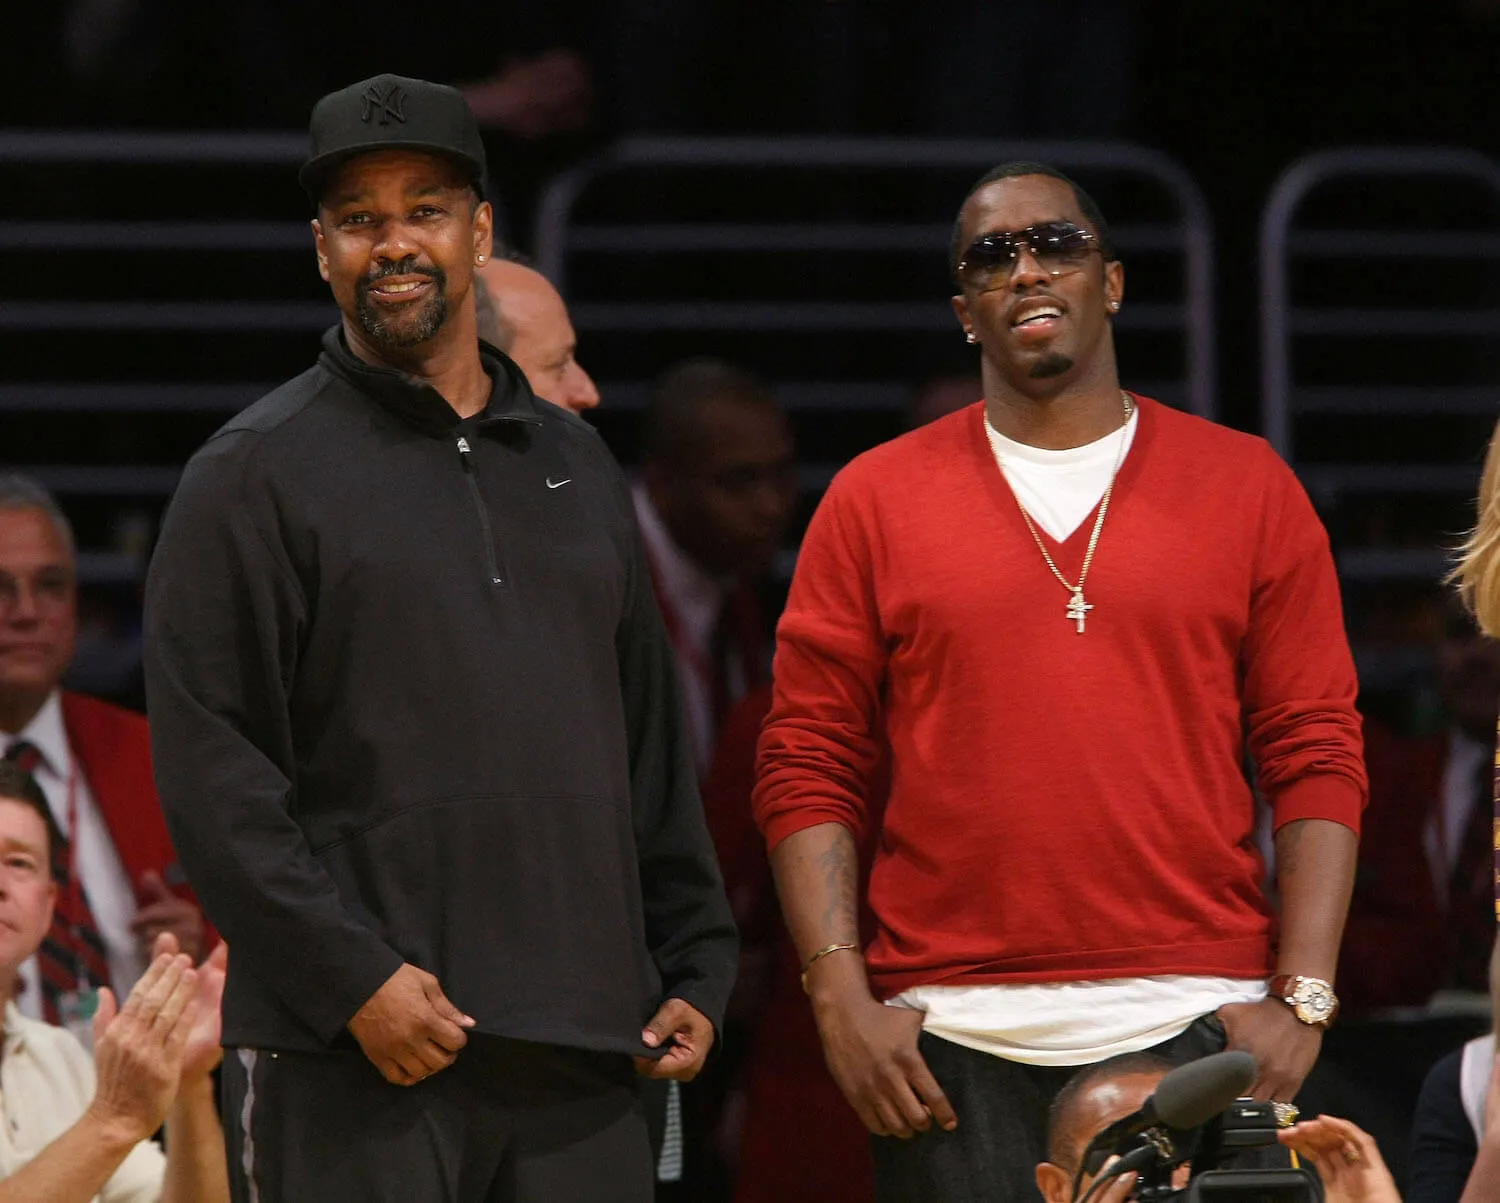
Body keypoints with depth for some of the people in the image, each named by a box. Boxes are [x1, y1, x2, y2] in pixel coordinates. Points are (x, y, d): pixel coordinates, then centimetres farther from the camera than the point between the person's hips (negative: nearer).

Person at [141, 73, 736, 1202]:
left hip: (581, 1060, 5)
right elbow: (212, 770, -7)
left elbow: (653, 745, 22)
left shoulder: (573, 465, 20)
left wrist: (695, 967, 13)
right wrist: (353, 977, -16)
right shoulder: (255, 474, 2)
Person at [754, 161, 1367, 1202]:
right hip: (956, 1040, 0)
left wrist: (1303, 998, -5)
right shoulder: (877, 501, 10)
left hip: (1194, 1032, 0)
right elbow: (809, 766, 7)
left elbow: (1317, 756, 6)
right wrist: (841, 998, -5)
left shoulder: (1248, 487, 9)